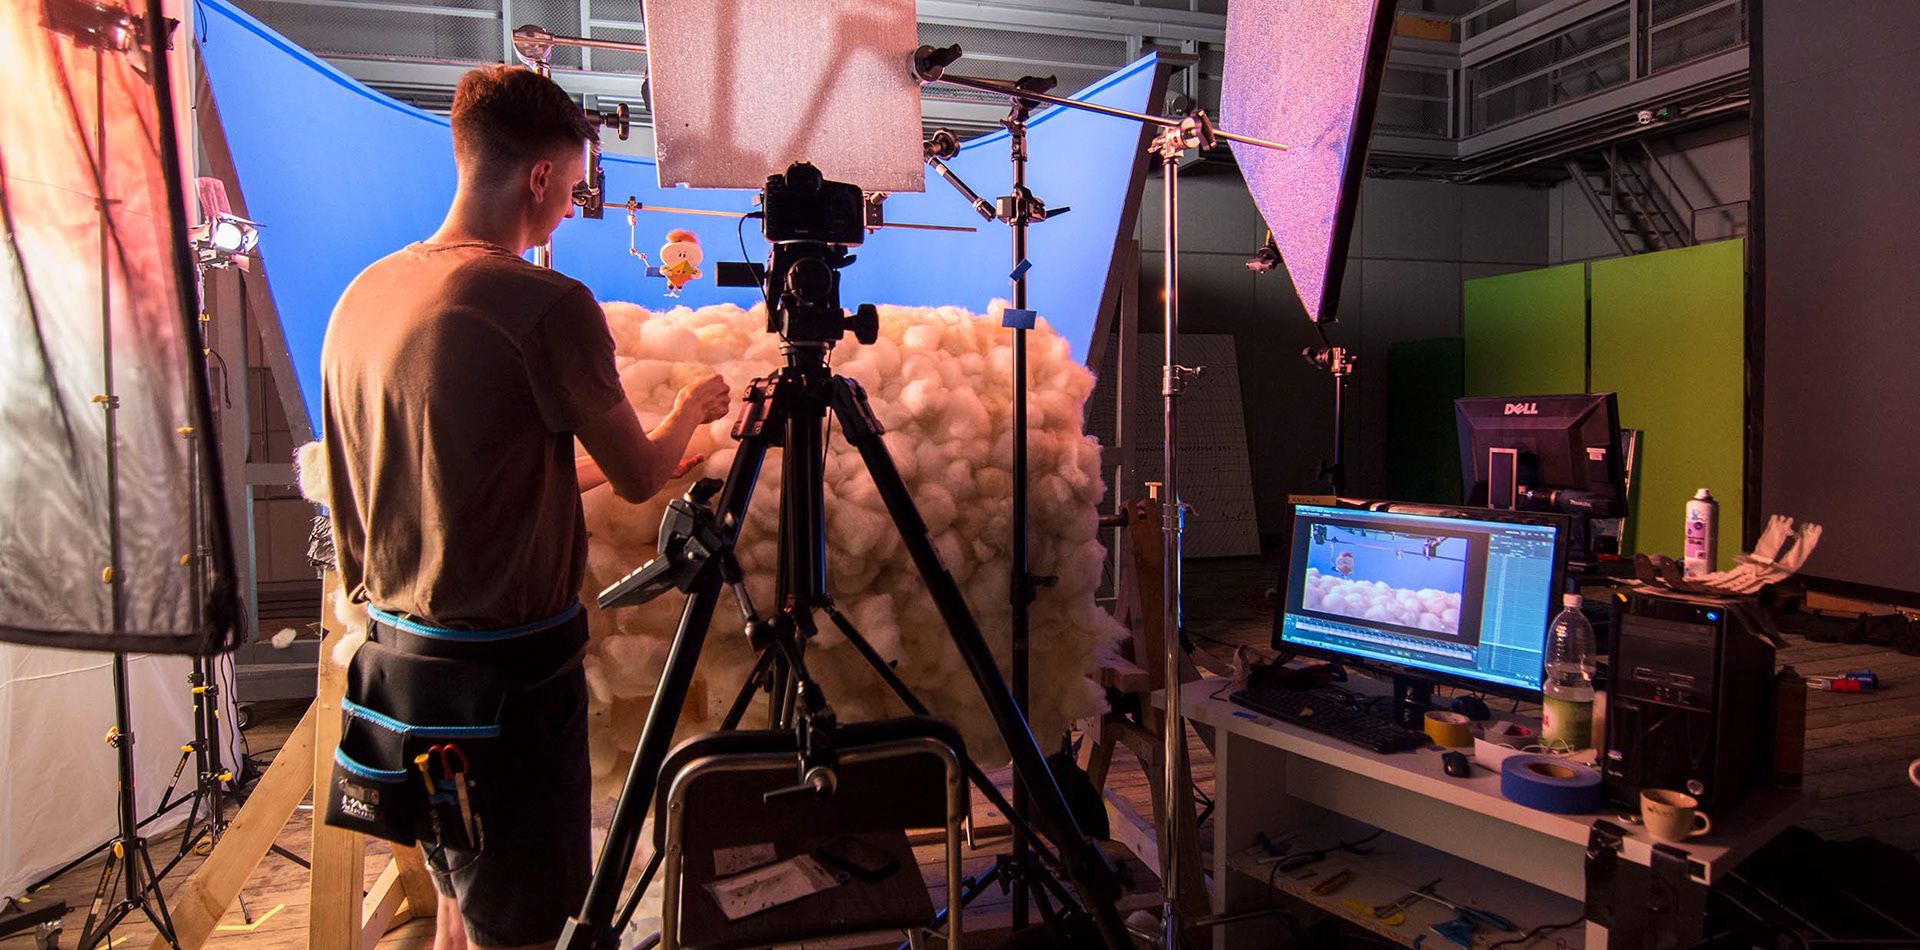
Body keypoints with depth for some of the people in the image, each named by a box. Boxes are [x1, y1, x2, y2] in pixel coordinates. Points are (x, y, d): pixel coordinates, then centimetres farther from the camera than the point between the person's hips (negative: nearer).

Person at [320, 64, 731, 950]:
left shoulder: (361, 296, 4)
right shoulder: (545, 304, -20)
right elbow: (639, 476, -7)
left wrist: (586, 463, 22)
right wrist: (690, 410, 13)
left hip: (398, 646, 8)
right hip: (506, 670, -8)